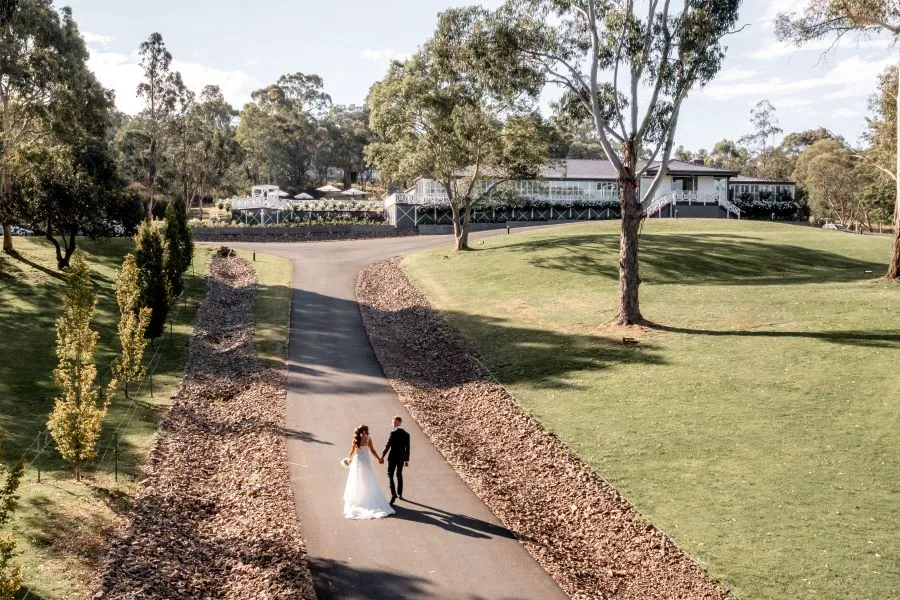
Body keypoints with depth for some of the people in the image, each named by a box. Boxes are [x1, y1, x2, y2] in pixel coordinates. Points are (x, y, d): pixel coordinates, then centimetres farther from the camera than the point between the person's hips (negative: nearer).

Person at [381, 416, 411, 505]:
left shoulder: (393, 432, -15)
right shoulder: (406, 434, 2)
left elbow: (387, 445, -15)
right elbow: (407, 448, 5)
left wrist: (382, 456, -7)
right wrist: (407, 460, 13)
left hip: (393, 457, -6)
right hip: (401, 458, 6)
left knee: (390, 475, -2)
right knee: (399, 475, 19)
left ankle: (394, 494, -18)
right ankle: (400, 494, 26)